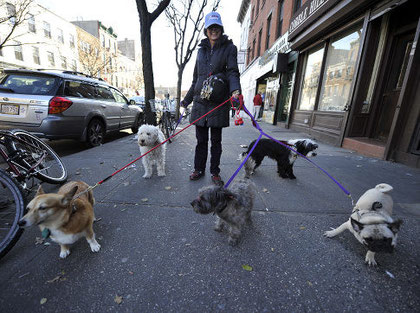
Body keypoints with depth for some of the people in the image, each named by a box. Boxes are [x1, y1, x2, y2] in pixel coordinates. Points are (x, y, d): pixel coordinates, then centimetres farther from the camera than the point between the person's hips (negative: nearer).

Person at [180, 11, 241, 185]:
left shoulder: (229, 48, 8)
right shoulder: (202, 50, 19)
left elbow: (232, 72, -6)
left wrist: (235, 90, -27)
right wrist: (187, 99, 24)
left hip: (218, 101, -3)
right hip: (200, 100, 4)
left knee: (216, 140, 2)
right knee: (201, 139, 6)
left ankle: (215, 172, 15)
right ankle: (199, 169, 19)